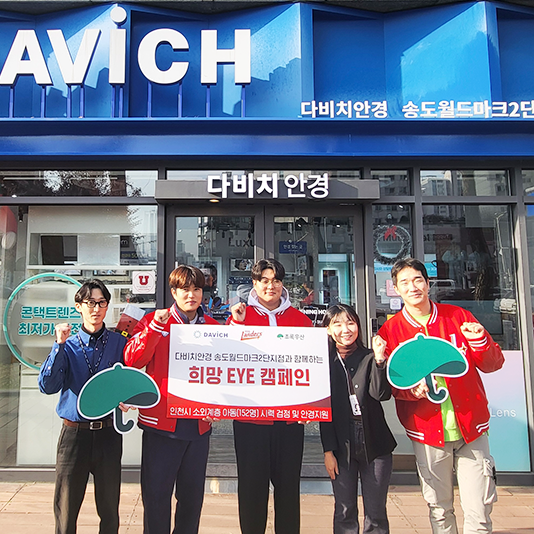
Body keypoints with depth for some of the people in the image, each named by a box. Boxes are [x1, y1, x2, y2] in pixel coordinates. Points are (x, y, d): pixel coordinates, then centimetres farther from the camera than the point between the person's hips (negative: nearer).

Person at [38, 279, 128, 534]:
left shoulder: (119, 343, 2)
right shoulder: (68, 345, 3)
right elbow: (47, 386, -10)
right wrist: (59, 345, -16)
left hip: (108, 434, 0)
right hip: (74, 433, 0)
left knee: (109, 510, 11)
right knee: (65, 510, 10)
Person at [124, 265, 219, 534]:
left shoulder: (213, 327, 7)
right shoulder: (153, 320, -2)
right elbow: (132, 360, -14)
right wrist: (155, 328, -25)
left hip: (199, 424, 3)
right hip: (162, 422, -3)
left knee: (192, 495, 16)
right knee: (156, 494, 7)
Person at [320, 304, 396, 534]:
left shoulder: (369, 358, -2)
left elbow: (381, 394, -16)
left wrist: (379, 360, -27)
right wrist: (328, 450, -1)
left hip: (375, 445, 0)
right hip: (341, 448, 1)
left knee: (376, 513, 9)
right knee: (344, 512, 9)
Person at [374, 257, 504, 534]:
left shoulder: (458, 317, 1)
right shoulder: (389, 331, -3)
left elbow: (493, 365, 3)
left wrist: (480, 342, -16)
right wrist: (411, 390, -21)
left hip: (471, 428, 1)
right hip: (427, 432, 0)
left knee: (479, 512, 5)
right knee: (439, 510, 13)